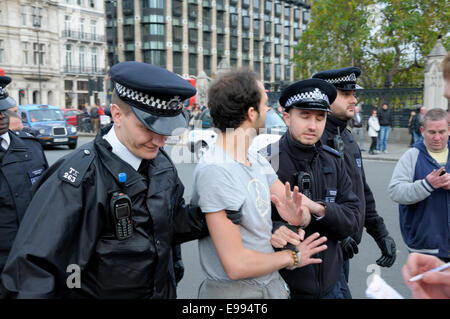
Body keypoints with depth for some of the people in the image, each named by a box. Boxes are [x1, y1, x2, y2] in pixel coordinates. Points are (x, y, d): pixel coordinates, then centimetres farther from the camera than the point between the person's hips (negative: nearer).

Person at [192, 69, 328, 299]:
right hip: (233, 291, -7)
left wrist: (299, 216, -20)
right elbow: (236, 265, -26)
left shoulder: (258, 161, 3)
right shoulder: (215, 171, -24)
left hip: (271, 284, 8)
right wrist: (293, 256, -11)